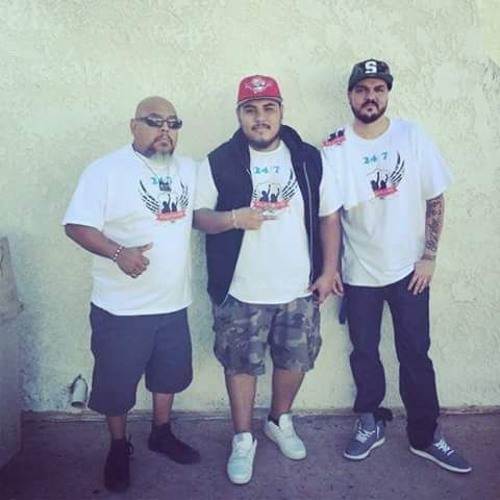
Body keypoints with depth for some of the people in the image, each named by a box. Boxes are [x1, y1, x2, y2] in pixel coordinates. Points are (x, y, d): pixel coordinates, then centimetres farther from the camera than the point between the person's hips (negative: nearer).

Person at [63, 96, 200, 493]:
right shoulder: (105, 170, -11)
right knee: (116, 382, 10)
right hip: (121, 307, -5)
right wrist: (119, 253, -30)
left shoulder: (189, 169, 6)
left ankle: (162, 433, 43)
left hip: (174, 302, 5)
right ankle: (119, 448, 34)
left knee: (170, 372, 20)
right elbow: (77, 226, -16)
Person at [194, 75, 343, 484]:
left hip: (300, 289, 2)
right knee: (241, 365, 9)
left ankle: (281, 422, 42)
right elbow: (198, 215, -2)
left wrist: (329, 270, 0)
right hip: (241, 293, -2)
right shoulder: (219, 162, -4)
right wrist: (234, 218, -21)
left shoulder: (308, 158, 1)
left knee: (294, 360, 16)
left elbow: (328, 216, 6)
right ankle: (243, 439, 30)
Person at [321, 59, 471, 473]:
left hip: (409, 268, 0)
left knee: (415, 354, 7)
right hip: (359, 272, 1)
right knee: (364, 351, 13)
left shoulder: (413, 137, -5)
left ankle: (427, 435, 24)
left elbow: (435, 200, -1)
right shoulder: (334, 148, -5)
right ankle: (370, 423, 33)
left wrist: (429, 257, -6)